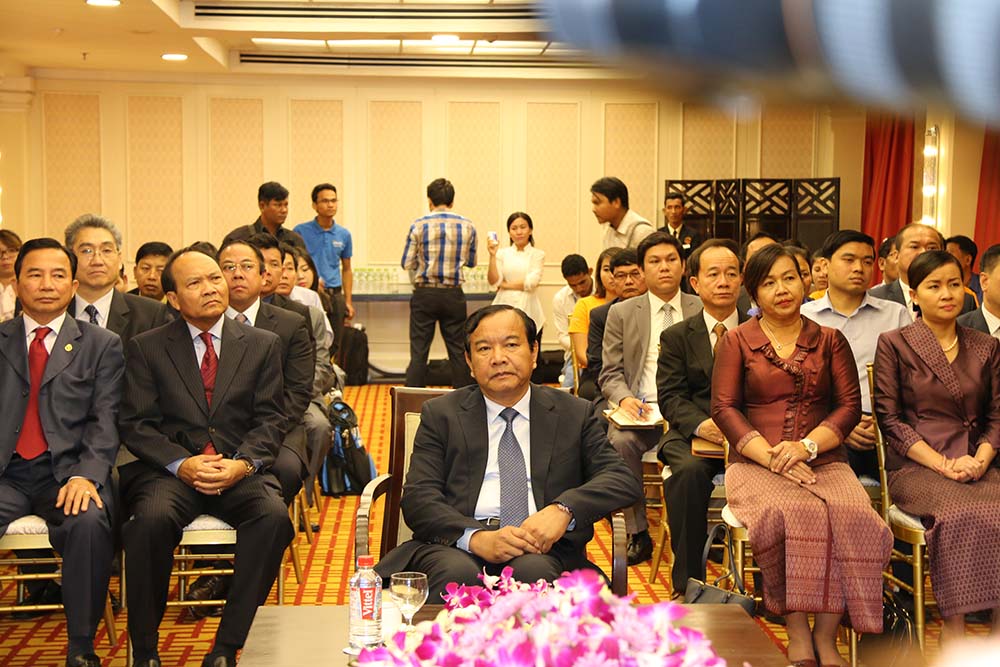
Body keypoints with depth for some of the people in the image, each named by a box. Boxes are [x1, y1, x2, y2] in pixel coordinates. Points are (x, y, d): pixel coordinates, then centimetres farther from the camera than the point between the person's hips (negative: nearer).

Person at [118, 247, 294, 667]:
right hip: (171, 470, -1)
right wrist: (181, 464, -14)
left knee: (273, 515, -31)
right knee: (152, 518, -34)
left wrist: (242, 463, -13)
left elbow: (270, 420, 7)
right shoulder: (146, 348, 10)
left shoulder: (262, 344, 13)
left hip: (240, 470, 1)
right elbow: (136, 424, 3)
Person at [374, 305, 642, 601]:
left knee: (533, 570, -33)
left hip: (540, 548, 1)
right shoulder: (440, 414, 14)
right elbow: (418, 498, 2)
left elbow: (623, 479, 5)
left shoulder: (574, 414, 16)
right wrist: (477, 538, -18)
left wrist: (564, 508, -16)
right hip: (458, 545, 0)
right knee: (456, 573, -34)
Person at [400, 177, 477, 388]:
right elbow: (471, 262, 11)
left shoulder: (418, 225, -5)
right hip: (454, 295, 1)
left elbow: (407, 264, -2)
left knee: (418, 352, 2)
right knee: (458, 351, 9)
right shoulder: (467, 226, 0)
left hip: (424, 294, -1)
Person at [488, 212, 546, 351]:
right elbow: (493, 282, 1)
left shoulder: (538, 254, 7)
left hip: (528, 311, 0)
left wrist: (505, 285, 0)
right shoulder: (502, 253, 10)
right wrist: (492, 256, -6)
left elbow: (531, 282, -5)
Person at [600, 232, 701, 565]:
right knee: (621, 441, -32)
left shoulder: (703, 310, 11)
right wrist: (624, 398, -16)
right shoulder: (621, 314, 11)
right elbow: (611, 374, 7)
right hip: (640, 409, 1)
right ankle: (637, 533, -16)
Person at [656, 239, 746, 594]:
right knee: (689, 470, -33)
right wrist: (702, 424, -20)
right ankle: (687, 584, -24)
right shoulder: (676, 336, 11)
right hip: (692, 434, 0)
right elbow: (670, 397, 2)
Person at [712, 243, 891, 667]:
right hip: (755, 464, -2)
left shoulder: (829, 341, 16)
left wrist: (806, 446, -11)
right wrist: (771, 457, -12)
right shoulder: (737, 341, 11)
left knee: (854, 516, -31)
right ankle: (797, 632, -25)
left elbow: (850, 406, 8)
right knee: (792, 512, -36)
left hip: (823, 461, 2)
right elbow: (724, 408, 1)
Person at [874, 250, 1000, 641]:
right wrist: (942, 464, -11)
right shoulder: (894, 344, 5)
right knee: (960, 514, -35)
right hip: (915, 468, -3)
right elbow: (890, 418, -1)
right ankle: (954, 639, -27)